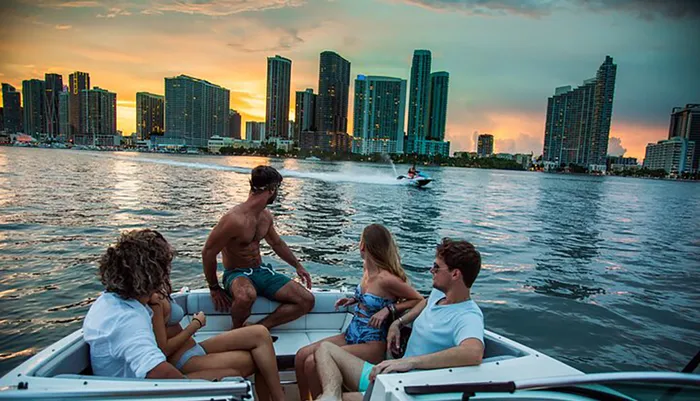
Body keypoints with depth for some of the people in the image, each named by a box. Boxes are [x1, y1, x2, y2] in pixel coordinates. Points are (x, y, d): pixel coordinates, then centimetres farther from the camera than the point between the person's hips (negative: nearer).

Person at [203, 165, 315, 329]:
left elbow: (277, 243, 20)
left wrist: (297, 265, 20)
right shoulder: (234, 219, -23)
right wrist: (214, 288, -10)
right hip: (236, 274, -7)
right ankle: (237, 331, -11)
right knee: (247, 296, -44)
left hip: (261, 271, 7)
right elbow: (208, 253, -17)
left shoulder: (266, 216, 2)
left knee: (307, 301, -7)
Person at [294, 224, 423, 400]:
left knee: (312, 363, -19)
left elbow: (420, 301, -14)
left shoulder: (386, 279, -23)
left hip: (371, 345, -8)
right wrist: (354, 300, 5)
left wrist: (389, 309, -23)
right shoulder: (366, 267, 2)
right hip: (351, 336, 8)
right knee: (301, 355, -1)